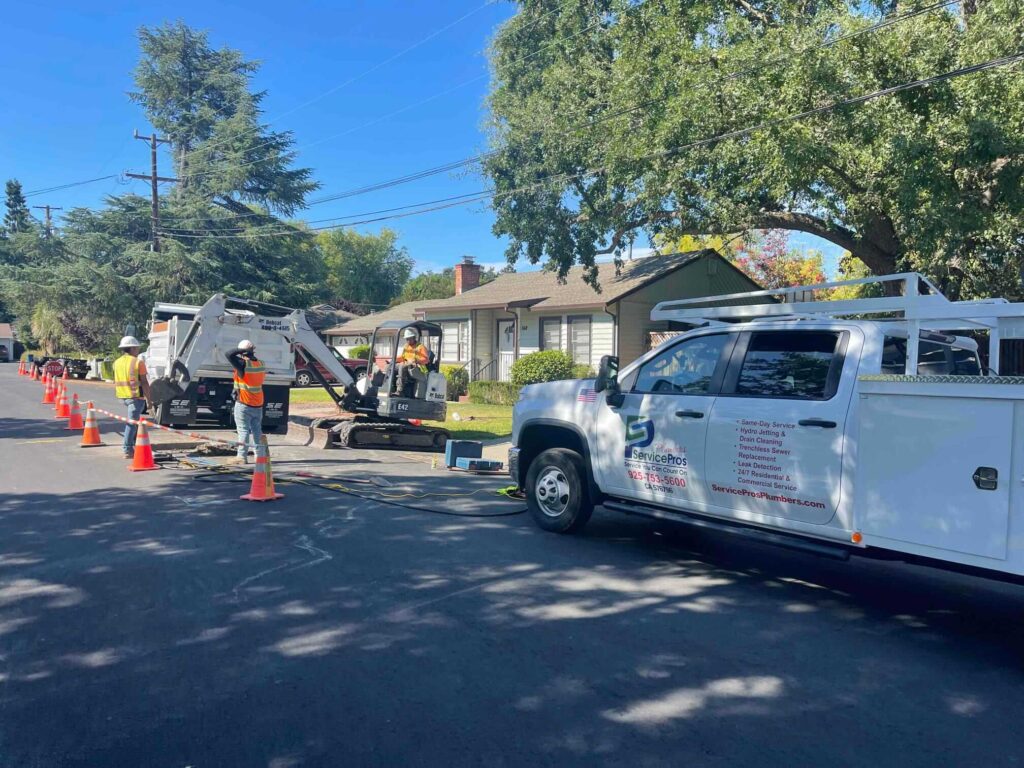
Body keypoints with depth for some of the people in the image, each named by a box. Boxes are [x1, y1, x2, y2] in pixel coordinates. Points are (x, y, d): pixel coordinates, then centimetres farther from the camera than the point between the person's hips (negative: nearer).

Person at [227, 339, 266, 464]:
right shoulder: (260, 364, 3)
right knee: (257, 430, 15)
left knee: (243, 430, -3)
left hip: (244, 403, -7)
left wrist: (241, 351, -12)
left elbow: (229, 355, -22)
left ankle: (242, 456, -2)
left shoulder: (244, 364, -18)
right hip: (258, 403, 7)